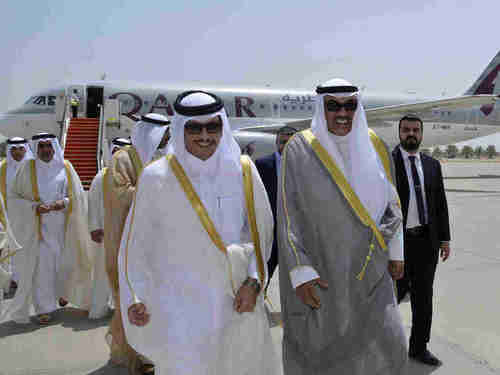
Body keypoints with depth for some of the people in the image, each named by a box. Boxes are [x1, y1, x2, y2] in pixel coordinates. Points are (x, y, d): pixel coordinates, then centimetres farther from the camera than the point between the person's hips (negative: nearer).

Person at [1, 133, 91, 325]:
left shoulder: (65, 167, 2)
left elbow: (77, 195, 4)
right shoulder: (27, 168, -2)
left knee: (65, 261, 10)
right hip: (38, 226, -2)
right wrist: (34, 207, -17)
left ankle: (63, 291, 38)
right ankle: (44, 308, 7)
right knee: (41, 265, -3)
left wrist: (63, 203, -15)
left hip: (63, 225, 2)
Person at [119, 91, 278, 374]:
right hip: (179, 306, -2)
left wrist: (254, 281, -3)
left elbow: (261, 229, 7)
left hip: (237, 301, 3)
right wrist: (135, 297, -5)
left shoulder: (243, 170, 0)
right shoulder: (156, 177, -6)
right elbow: (136, 242, 1)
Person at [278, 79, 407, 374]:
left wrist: (395, 251, 10)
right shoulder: (300, 150, -10)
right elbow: (288, 214, -11)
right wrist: (300, 272, -14)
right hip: (321, 268, -3)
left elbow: (391, 202, 12)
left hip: (368, 268, 4)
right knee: (317, 349, 7)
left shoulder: (375, 147, 2)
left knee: (388, 347, 1)